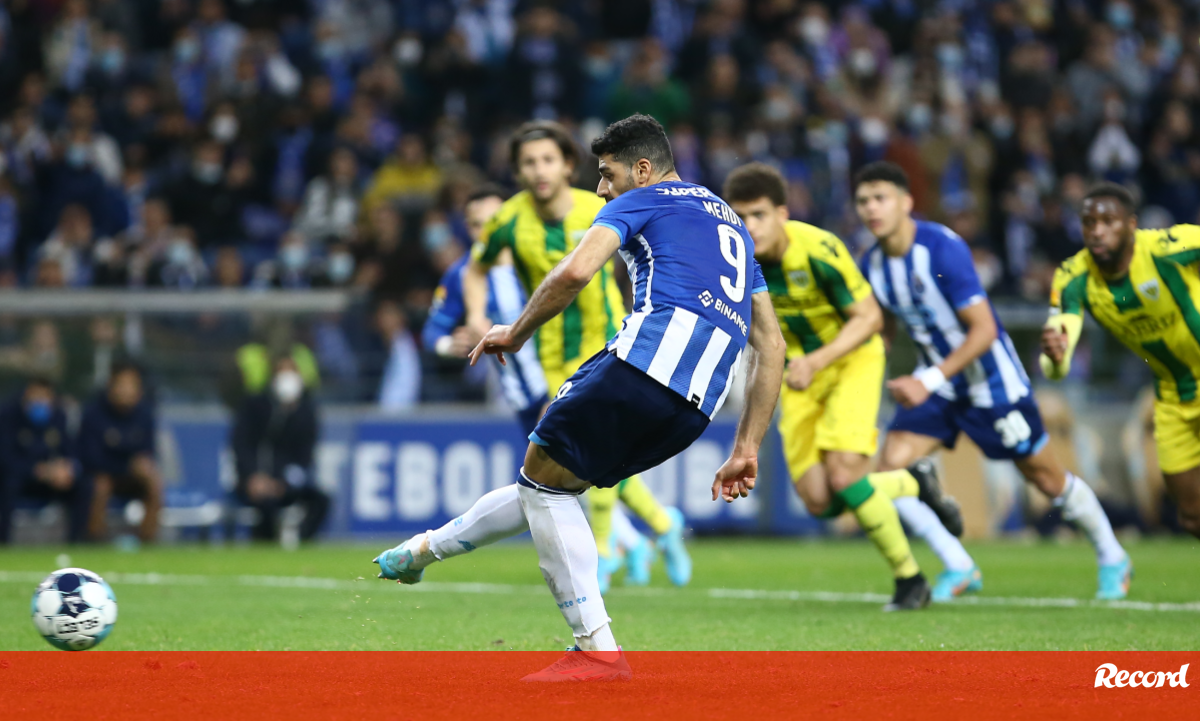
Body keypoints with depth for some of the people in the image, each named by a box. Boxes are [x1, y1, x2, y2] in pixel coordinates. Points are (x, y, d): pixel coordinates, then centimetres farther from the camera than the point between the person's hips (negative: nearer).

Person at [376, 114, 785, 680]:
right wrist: (746, 449, 27)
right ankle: (419, 554, 30)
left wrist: (516, 333, 8)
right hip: (698, 407, 8)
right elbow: (771, 346, 29)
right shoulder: (732, 225, 34)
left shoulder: (640, 202, 11)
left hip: (650, 358, -8)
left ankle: (597, 650, -3)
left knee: (543, 480, 5)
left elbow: (575, 272, -8)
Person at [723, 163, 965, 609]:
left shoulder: (819, 251, -28)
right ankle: (914, 482, 25)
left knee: (843, 475, -23)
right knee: (819, 501, -5)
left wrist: (817, 361, -32)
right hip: (799, 371, 5)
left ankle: (910, 579, -4)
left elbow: (869, 317, -21)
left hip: (852, 358, -5)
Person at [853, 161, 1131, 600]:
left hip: (992, 381, -6)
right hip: (936, 381, 6)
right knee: (892, 465, -13)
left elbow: (984, 329, -27)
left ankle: (1112, 559, 28)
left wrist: (929, 380, -33)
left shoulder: (944, 248, -26)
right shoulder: (871, 266, -6)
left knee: (1047, 479, 5)